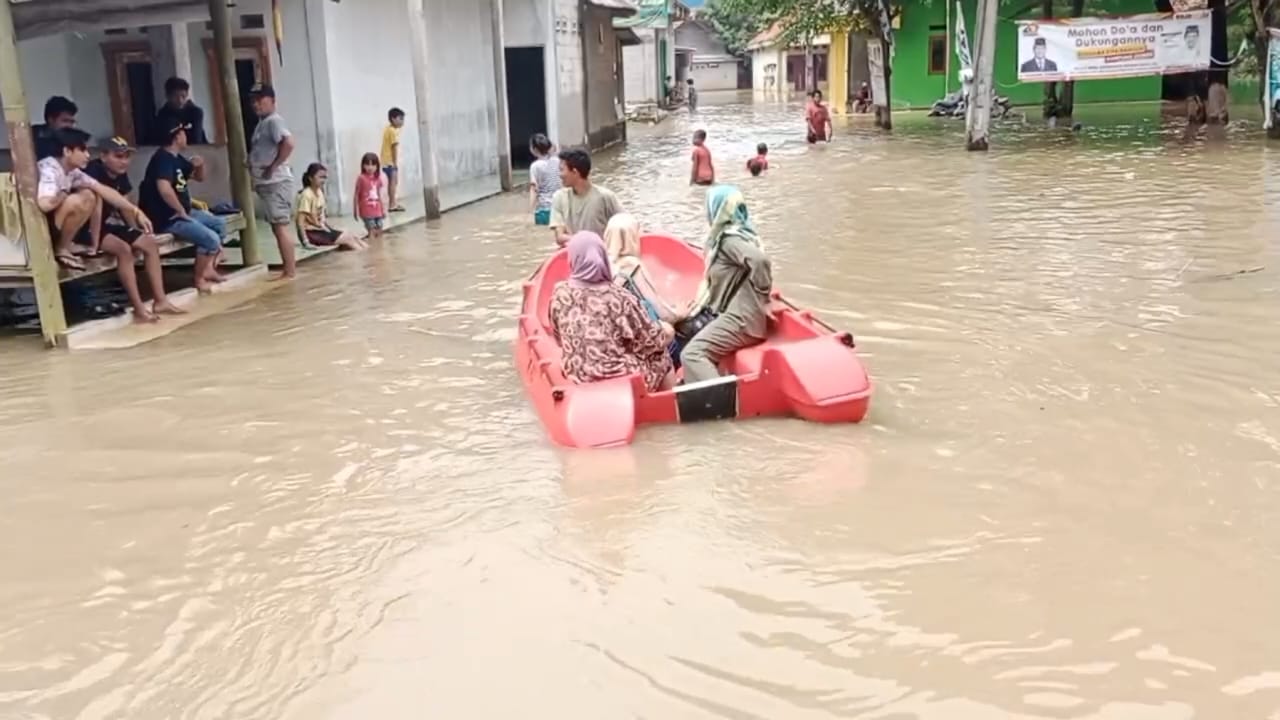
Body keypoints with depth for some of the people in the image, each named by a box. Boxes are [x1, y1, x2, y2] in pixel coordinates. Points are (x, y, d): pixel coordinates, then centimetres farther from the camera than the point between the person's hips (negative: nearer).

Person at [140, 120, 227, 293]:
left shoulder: (177, 158, 12)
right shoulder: (163, 159, -19)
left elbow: (199, 178, 23)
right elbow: (164, 188, -36)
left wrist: (200, 165, 0)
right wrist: (181, 211, -23)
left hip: (183, 212, 11)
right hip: (168, 218, -11)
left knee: (220, 224, 16)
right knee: (211, 239, -20)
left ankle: (208, 268, 16)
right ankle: (199, 280, -3)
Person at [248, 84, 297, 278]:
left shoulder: (274, 121, -12)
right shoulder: (263, 123, 18)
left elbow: (288, 143, -28)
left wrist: (273, 167, -22)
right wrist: (253, 168, 10)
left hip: (276, 181, -10)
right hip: (267, 183, 10)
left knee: (280, 227, -8)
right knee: (277, 227, 12)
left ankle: (290, 270, -5)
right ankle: (287, 267, 17)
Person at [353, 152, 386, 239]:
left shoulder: (378, 179, 6)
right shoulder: (361, 178, -10)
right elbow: (356, 196, -6)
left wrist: (383, 209, 17)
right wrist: (356, 211, -6)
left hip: (377, 211, 6)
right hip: (367, 211, -6)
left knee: (379, 233, 9)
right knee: (372, 233, -8)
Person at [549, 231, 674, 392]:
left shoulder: (560, 294, -8)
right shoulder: (616, 297, -22)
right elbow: (651, 340, -12)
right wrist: (665, 332, 11)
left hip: (579, 377, 5)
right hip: (622, 377, -5)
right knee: (660, 358, 25)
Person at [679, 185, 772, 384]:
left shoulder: (729, 239, -16)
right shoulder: (728, 235, 14)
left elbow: (760, 260, -33)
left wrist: (761, 292, -17)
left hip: (741, 318, -11)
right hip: (738, 313, 11)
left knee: (692, 354, -19)